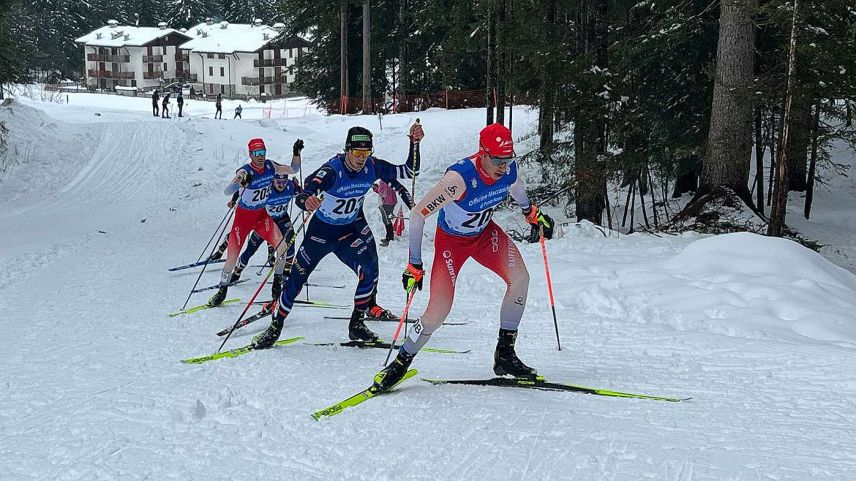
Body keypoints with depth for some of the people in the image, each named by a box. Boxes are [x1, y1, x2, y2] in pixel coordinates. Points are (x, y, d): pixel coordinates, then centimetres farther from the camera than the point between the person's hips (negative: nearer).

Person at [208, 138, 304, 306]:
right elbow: (227, 191, -36)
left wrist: (296, 153, -13)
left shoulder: (270, 166, -8)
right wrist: (241, 182, -56)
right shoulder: (245, 172, -23)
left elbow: (293, 169, 5)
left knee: (281, 245, -19)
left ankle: (278, 281, 0)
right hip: (244, 215, -3)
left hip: (262, 214, 3)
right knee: (232, 256, -3)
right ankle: (222, 291, 18)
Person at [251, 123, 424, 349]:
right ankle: (275, 326, 22)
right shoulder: (332, 170, -30)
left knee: (369, 269, -19)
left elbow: (410, 170, -10)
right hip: (322, 229, -3)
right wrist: (307, 201, -65)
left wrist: (414, 143, -25)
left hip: (352, 228, 3)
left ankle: (356, 323, -2)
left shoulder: (373, 167, -17)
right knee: (297, 277, 4)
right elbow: (302, 197, -41)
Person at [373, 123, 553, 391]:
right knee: (439, 311, -14)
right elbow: (417, 215, -30)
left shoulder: (509, 169, -19)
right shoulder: (459, 178, -37)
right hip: (451, 240, -5)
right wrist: (414, 265, -28)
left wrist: (531, 212, 23)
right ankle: (401, 363, 10)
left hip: (485, 233, 5)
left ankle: (505, 354, -7)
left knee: (520, 278, -20)